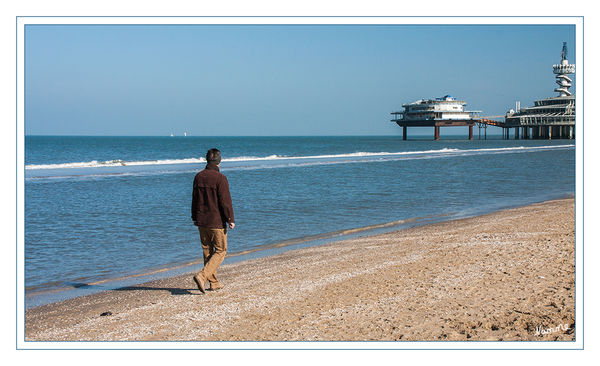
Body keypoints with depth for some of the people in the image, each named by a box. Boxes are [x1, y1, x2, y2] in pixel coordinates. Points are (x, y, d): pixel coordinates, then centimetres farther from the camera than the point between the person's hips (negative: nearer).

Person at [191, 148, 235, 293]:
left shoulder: (198, 177, 5)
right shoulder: (220, 178, -15)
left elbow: (194, 199, 12)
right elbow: (225, 201, -16)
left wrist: (195, 218, 22)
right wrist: (230, 220, -7)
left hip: (201, 221, 6)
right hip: (216, 222, -6)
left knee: (207, 251, 13)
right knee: (220, 251, 4)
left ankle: (214, 282, 20)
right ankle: (202, 276, -13)